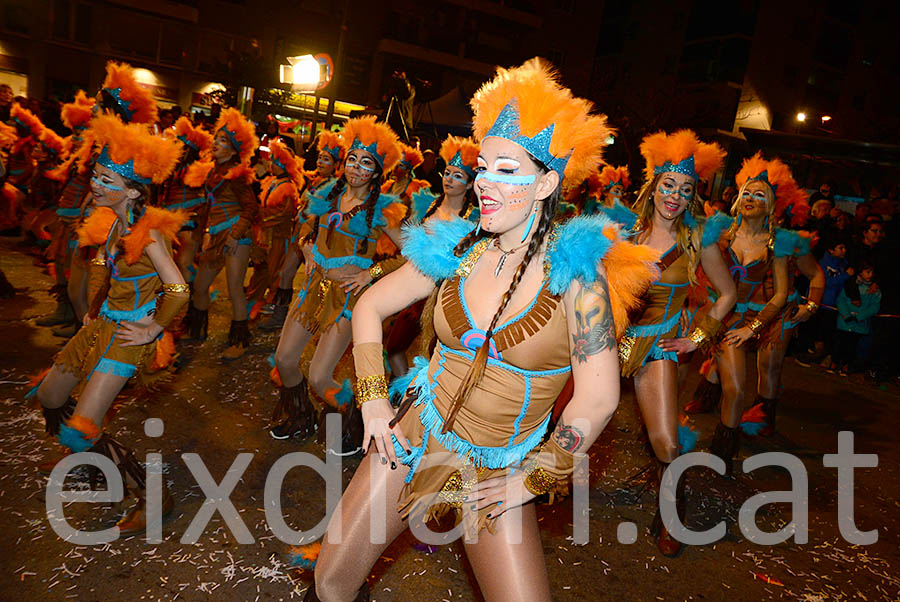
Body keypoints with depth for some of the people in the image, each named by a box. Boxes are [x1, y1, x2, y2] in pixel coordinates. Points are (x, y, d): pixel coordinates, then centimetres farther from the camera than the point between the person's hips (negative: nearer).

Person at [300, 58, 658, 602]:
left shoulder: (574, 271, -14)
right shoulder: (457, 252, -3)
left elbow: (598, 398, -14)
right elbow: (371, 306, 8)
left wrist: (532, 479, -8)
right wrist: (373, 399, 0)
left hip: (498, 472, -2)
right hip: (416, 436, 3)